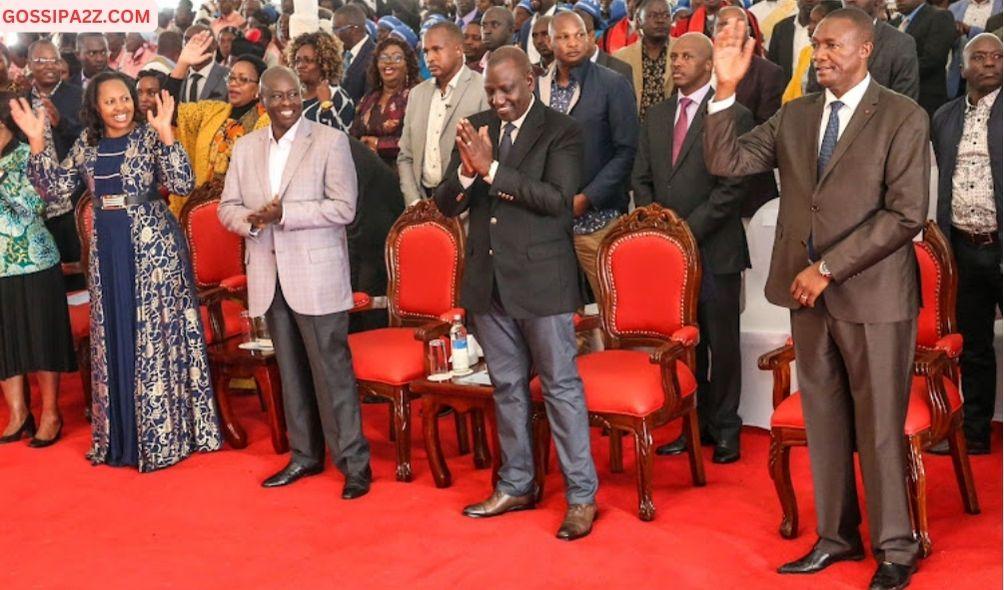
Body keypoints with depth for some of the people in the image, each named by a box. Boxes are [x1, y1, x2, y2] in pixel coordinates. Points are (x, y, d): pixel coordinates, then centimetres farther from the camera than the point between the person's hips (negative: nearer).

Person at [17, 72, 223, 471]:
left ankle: (164, 433, 10)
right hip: (107, 250, 5)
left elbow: (182, 184, -18)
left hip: (152, 246, -5)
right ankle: (121, 434, 23)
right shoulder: (87, 145, 8)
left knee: (157, 333, 0)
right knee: (114, 337, 11)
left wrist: (165, 133, -27)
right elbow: (55, 187, 5)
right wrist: (37, 142, -5)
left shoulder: (150, 137, -6)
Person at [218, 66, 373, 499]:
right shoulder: (246, 147, 11)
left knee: (331, 370, -3)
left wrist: (284, 213, -19)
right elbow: (227, 208, 11)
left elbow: (344, 207, -11)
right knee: (290, 370, 13)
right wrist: (251, 219, -12)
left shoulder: (330, 141, -4)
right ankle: (305, 455, 26)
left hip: (316, 276, -5)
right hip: (269, 276, 5)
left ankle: (353, 462, 5)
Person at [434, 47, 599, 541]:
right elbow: (446, 205, 4)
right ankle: (516, 484, 28)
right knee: (507, 386, 15)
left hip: (540, 278, -5)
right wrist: (466, 171, -17)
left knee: (561, 386, 1)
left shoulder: (560, 130, -6)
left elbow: (558, 198, -19)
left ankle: (581, 495, 10)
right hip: (488, 279, 5)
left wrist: (491, 169, -22)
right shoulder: (477, 129, 7)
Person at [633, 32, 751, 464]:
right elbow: (641, 178, 15)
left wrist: (689, 229, -15)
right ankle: (694, 422, 21)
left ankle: (724, 428, 18)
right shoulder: (657, 116, 14)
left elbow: (733, 186, -12)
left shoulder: (734, 115, -5)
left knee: (721, 343, 5)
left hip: (714, 248, -5)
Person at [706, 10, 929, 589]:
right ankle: (837, 536, 26)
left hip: (873, 295, -5)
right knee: (824, 421, 12)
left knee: (879, 426, 3)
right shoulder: (794, 115, 9)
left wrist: (828, 268, -15)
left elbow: (906, 214, -13)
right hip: (808, 293, 5)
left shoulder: (903, 117, -6)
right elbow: (726, 162, 2)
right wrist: (727, 88, -10)